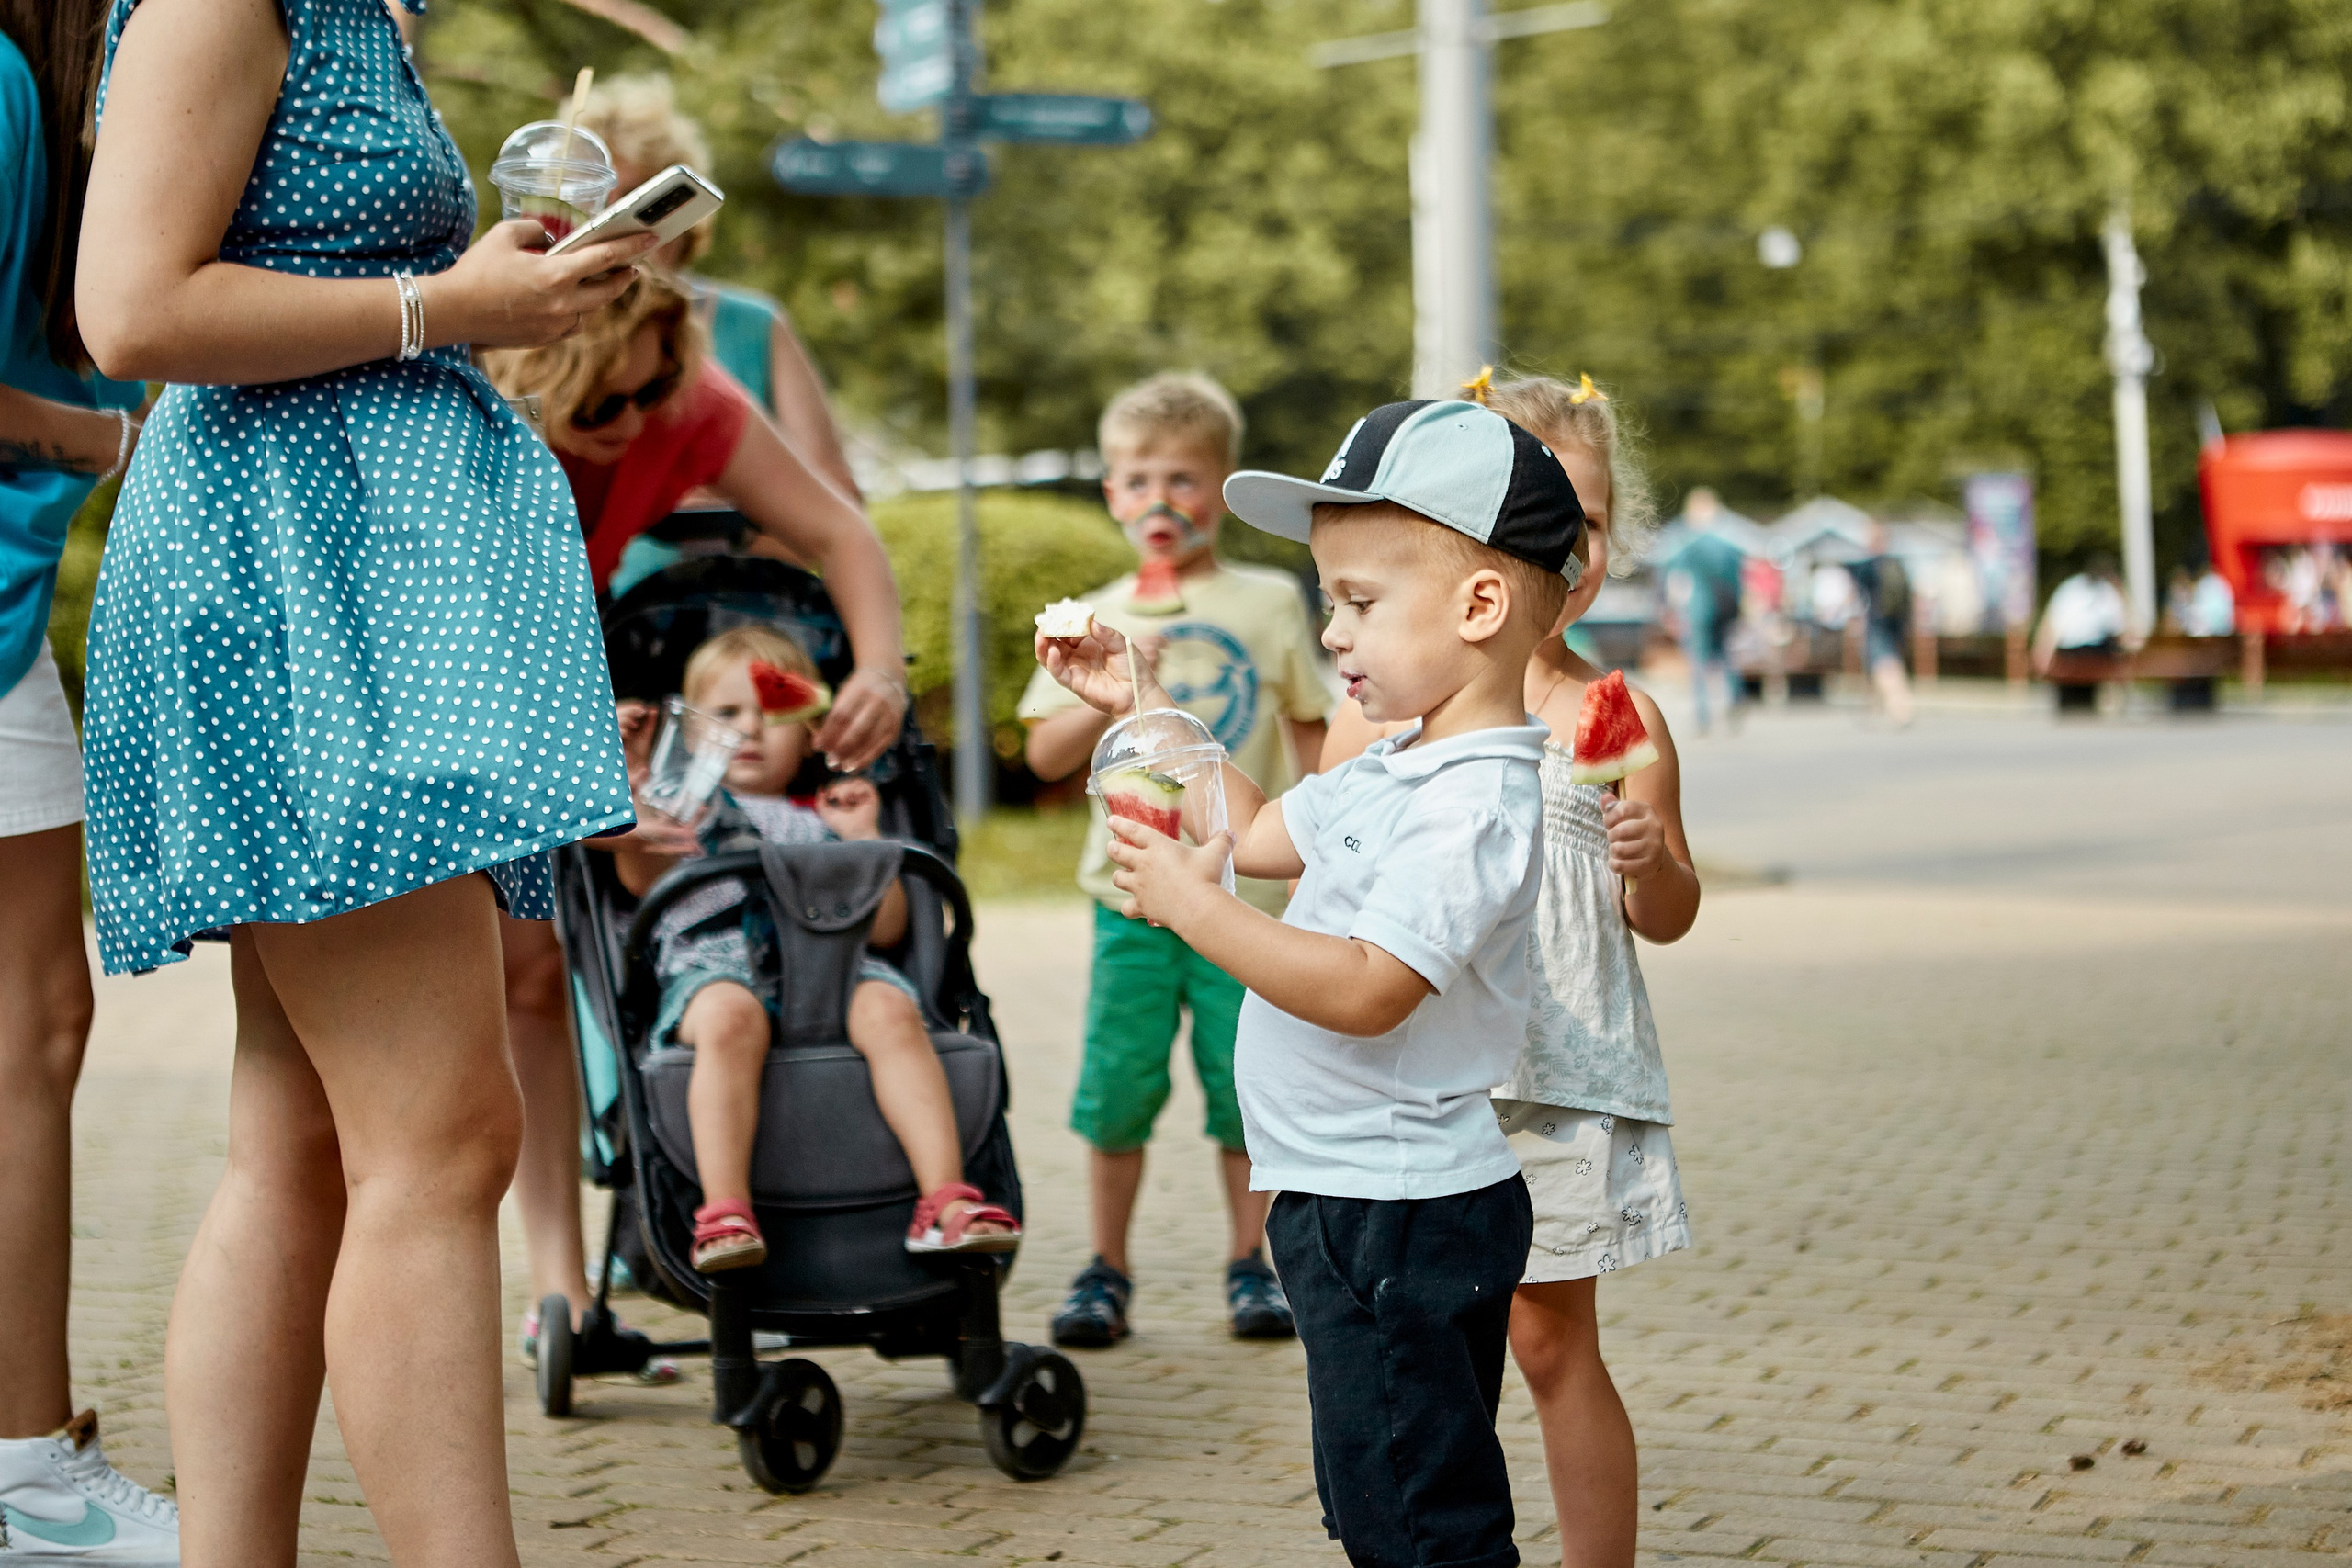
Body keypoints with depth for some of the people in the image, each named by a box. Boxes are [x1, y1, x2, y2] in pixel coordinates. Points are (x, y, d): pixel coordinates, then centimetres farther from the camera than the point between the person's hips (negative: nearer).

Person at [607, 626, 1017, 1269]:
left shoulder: (821, 823, 34)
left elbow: (885, 928, 23)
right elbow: (640, 876, 6)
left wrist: (864, 837, 15)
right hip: (713, 959, -2)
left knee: (891, 1010, -32)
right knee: (730, 1017, -40)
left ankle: (946, 1199, -39)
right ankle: (723, 1212, -46)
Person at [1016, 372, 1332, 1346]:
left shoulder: (1270, 603, 6)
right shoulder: (1094, 621, 7)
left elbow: (1310, 734, 10)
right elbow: (1046, 755, 1)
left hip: (1250, 891, -1)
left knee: (1246, 1084, 3)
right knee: (1117, 1089, -1)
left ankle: (1250, 1265, 18)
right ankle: (1106, 1272, 12)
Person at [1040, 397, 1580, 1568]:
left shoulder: (1475, 800, -22)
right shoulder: (1396, 769, 11)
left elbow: (1366, 991, -29)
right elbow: (1263, 833, 26)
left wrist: (1195, 906, -25)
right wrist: (1141, 706, 22)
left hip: (1399, 1213, -11)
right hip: (1356, 1205, 11)